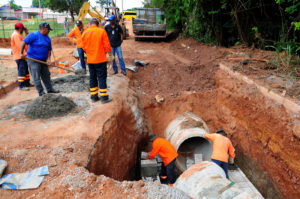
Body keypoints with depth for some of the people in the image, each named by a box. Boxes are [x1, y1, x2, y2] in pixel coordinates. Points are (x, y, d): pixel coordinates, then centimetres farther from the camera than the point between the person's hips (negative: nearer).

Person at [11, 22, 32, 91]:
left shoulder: (19, 35, 19)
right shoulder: (15, 35, -14)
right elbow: (19, 46, -21)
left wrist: (27, 33, 13)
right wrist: (24, 54, -23)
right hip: (20, 57, -11)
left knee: (26, 70, 16)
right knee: (22, 71, -10)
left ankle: (27, 83, 25)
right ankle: (21, 86, -8)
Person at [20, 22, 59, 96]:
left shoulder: (48, 38, 10)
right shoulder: (34, 35, -11)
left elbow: (49, 49, 13)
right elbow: (23, 42, -16)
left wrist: (48, 58, -2)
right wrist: (21, 53, -24)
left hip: (43, 60, 7)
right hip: (33, 60, -7)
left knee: (46, 75, 13)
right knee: (36, 77, -3)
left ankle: (50, 89, 24)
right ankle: (41, 92, 3)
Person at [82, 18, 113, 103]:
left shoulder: (85, 33, 2)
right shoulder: (102, 31, -8)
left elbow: (84, 46, 6)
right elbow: (107, 45, -7)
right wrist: (109, 51, 13)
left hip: (90, 60, 4)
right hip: (100, 59, -4)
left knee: (92, 77, 13)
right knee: (102, 78, 1)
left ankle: (94, 96, 18)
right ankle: (104, 97, 3)